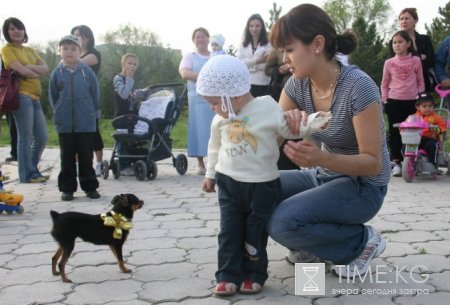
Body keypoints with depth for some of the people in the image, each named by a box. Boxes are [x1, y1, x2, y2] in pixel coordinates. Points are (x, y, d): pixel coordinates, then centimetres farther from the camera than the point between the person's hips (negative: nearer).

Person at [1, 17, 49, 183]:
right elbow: (21, 70, -13)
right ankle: (27, 175, 1)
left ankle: (32, 170, 21)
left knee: (42, 137, 8)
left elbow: (46, 69, 7)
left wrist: (29, 67, -9)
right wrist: (37, 73, 3)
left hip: (35, 97, 7)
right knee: (26, 137, -6)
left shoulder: (30, 50, 20)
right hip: (21, 96, -7)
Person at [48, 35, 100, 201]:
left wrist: (92, 114, 3)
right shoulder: (56, 73, 0)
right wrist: (59, 114, 6)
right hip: (64, 124, 1)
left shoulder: (87, 72, -2)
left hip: (86, 123, -1)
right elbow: (52, 97, 8)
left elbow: (95, 95, 4)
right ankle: (67, 188, 16)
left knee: (86, 156, 5)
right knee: (67, 157, 8)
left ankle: (90, 186, 15)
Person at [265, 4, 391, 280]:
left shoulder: (358, 86, -25)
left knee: (282, 223, -26)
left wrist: (322, 158, -40)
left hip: (363, 187, -7)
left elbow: (373, 163, -22)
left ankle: (362, 242, -2)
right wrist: (287, 122, -30)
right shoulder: (298, 84, -5)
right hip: (324, 177, 7)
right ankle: (311, 245, 11)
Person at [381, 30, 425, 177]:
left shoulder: (416, 61, 2)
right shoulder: (389, 63, 3)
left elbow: (420, 82, 9)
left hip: (411, 102, 0)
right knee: (394, 133, 1)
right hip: (394, 102, 0)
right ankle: (396, 162, 8)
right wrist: (385, 100, 4)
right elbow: (384, 84, 11)